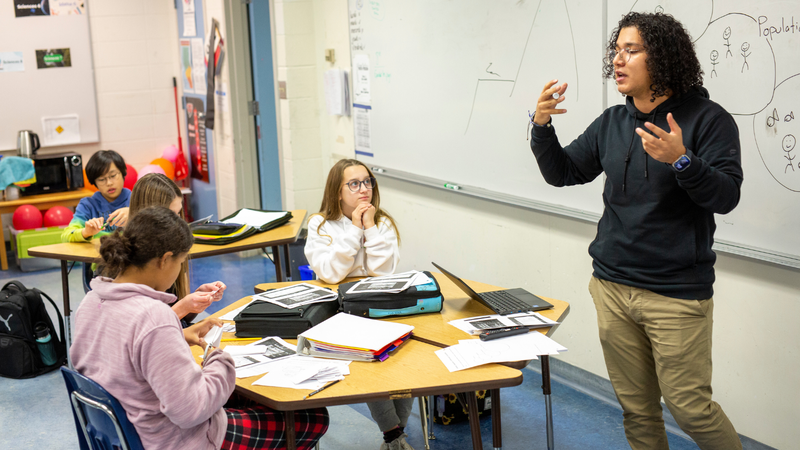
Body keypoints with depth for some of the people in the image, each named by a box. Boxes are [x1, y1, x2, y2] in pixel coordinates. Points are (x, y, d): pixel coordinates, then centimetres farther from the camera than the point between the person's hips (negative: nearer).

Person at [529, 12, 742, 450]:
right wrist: (542, 127, -5)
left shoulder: (707, 119, -8)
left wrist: (681, 161, -33)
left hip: (677, 293, -5)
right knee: (637, 409, 14)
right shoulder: (611, 123, 7)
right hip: (611, 286, 5)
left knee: (690, 407, 0)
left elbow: (725, 196, -16)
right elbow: (562, 173, 12)